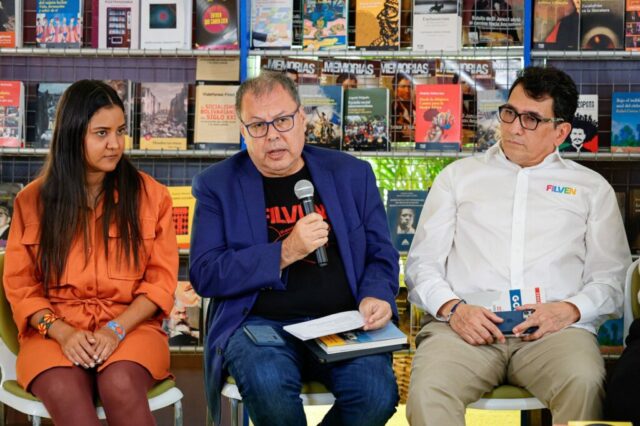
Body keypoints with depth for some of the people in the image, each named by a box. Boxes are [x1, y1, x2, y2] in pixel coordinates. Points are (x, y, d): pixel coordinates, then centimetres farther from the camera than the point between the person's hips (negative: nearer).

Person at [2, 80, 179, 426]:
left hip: (130, 326, 0)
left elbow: (161, 279, 3)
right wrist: (62, 332, -12)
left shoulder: (151, 195, 6)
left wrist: (116, 329, -13)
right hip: (55, 329, 0)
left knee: (121, 387, -34)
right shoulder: (32, 200, 7)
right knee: (64, 394, -34)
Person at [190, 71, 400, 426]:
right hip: (259, 323, -1)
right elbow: (204, 274, -3)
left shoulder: (351, 174, 11)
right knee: (269, 384, -35)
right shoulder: (217, 184, 5)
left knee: (377, 393, -28)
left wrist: (376, 297, -8)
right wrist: (283, 253, -14)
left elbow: (381, 255, 14)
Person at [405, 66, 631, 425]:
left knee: (585, 384, -34)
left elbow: (612, 278, 14)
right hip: (466, 323, 0)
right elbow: (423, 263, 14)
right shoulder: (459, 176, 21)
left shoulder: (591, 188, 20)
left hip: (555, 327, 1)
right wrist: (452, 308, -8)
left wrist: (571, 309, -8)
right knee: (428, 391, -34)